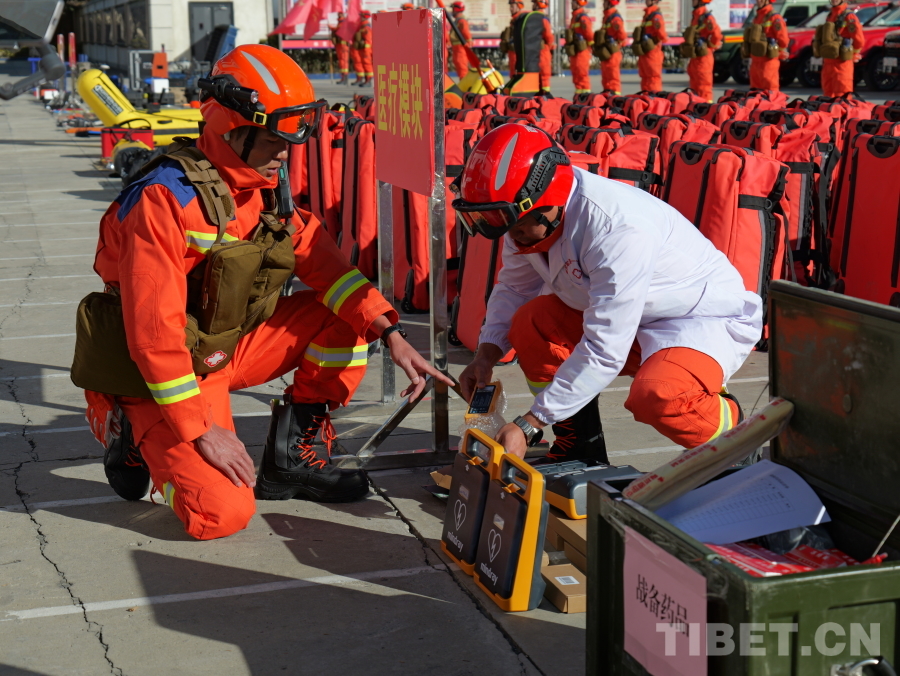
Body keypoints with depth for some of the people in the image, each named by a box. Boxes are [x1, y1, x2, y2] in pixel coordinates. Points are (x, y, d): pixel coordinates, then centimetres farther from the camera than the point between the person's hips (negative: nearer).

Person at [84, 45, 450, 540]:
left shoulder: (263, 191, 0)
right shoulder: (164, 200, -25)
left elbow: (322, 261, 0)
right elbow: (154, 331, -27)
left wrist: (391, 335, -12)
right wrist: (202, 430, -25)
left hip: (231, 346, 8)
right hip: (166, 375, -8)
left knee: (347, 314, -3)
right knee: (223, 513, -22)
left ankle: (291, 458, 6)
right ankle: (133, 435, 7)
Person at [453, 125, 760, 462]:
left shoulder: (620, 228, -35)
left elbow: (604, 351, -34)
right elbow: (513, 288, 5)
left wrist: (528, 424, -31)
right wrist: (486, 355, -14)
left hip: (709, 317, -8)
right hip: (617, 317, 8)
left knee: (656, 397, -36)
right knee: (529, 323, -13)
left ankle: (733, 424, -2)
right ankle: (580, 448, 2)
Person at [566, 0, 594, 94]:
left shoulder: (583, 18, -12)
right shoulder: (574, 17, 18)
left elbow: (589, 34, -17)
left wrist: (590, 46, -13)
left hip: (582, 50, -10)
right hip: (574, 51, 10)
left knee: (582, 72, -10)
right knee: (575, 72, 11)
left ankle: (586, 91, -6)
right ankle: (579, 91, 15)